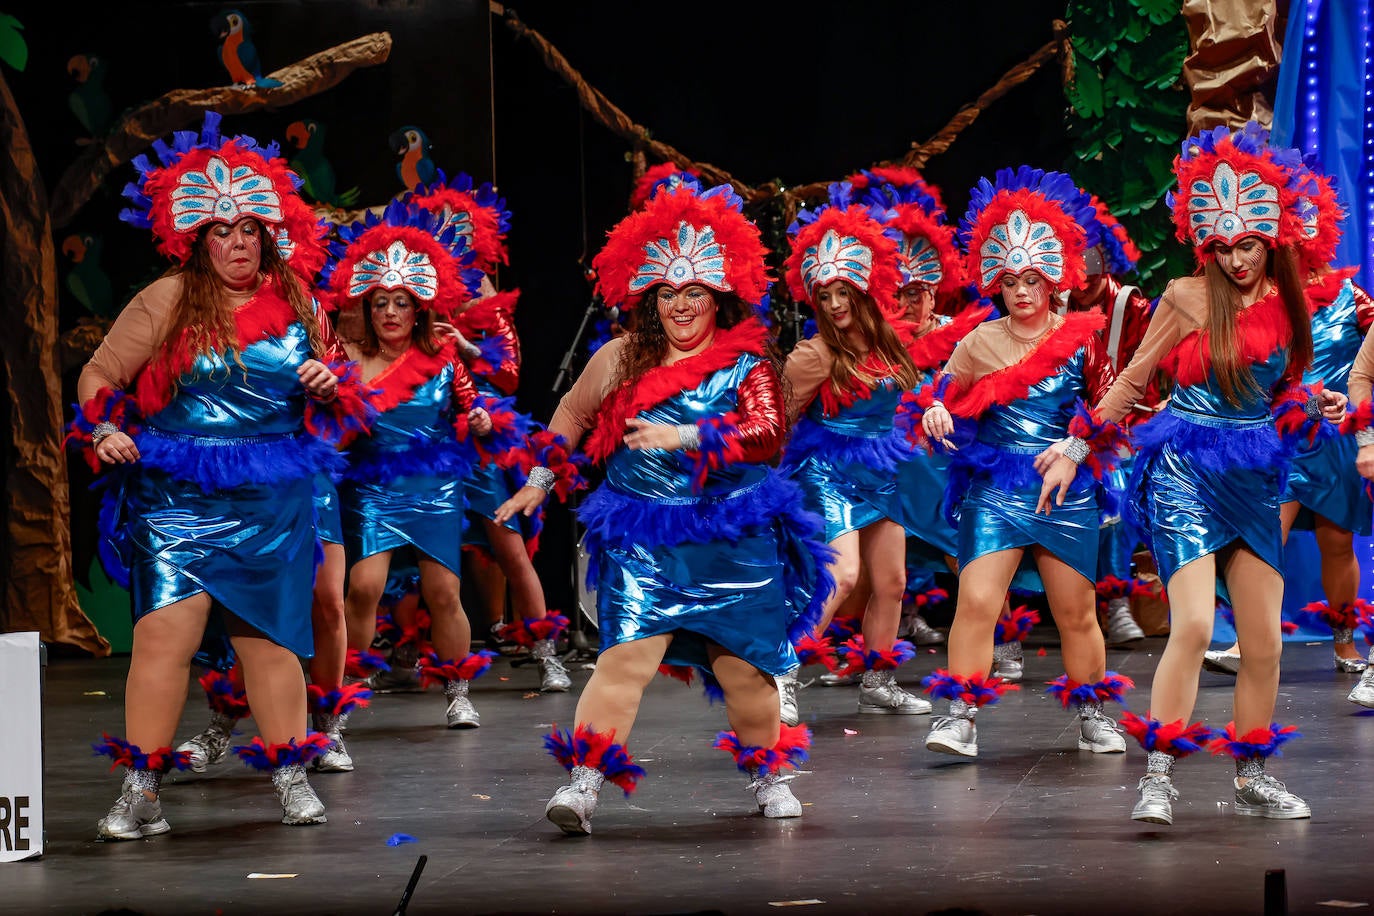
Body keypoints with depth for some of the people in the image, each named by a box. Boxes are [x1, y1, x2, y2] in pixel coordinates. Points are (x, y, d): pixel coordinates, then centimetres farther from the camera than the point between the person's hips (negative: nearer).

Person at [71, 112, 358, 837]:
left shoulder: (294, 301, 10)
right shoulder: (166, 302, -1)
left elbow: (317, 383, 25)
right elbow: (100, 376, 3)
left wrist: (325, 384, 3)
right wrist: (105, 431, -14)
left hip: (274, 497, 3)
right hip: (176, 494, -3)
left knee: (269, 633, 5)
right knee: (165, 628, -12)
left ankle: (289, 775, 17)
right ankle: (141, 791, -8)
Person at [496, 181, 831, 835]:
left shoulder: (747, 363, 1)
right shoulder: (622, 359, 8)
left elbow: (769, 433, -13)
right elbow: (572, 415, 23)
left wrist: (684, 437, -21)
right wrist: (539, 481, 24)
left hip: (734, 541, 0)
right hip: (643, 540, 0)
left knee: (743, 664, 4)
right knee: (626, 653, -13)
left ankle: (768, 775, 25)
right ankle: (584, 781, -17)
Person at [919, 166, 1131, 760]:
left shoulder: (1082, 339, 3)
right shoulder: (980, 342, 7)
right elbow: (946, 395, 14)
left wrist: (1074, 453, -10)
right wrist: (936, 413, -9)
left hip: (1067, 492, 0)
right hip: (994, 488, 0)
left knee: (1076, 612, 6)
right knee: (976, 603, -14)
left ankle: (1092, 715, 22)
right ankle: (960, 717, -11)